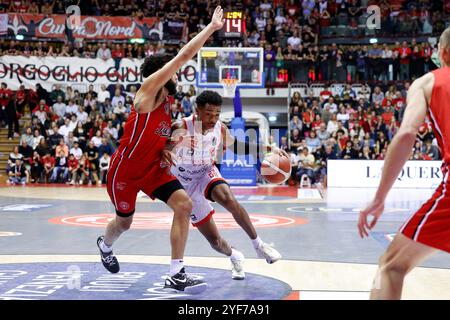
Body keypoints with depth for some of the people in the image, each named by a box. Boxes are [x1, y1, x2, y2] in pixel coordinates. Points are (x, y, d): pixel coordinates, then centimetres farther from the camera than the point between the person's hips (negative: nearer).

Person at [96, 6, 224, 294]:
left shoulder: (166, 102, 4)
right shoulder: (149, 90, -18)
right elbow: (184, 55, -25)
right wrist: (212, 27, -22)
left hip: (153, 168, 6)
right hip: (125, 170, -6)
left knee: (184, 205, -16)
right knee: (124, 222, 13)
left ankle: (176, 275, -14)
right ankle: (105, 245, 53)